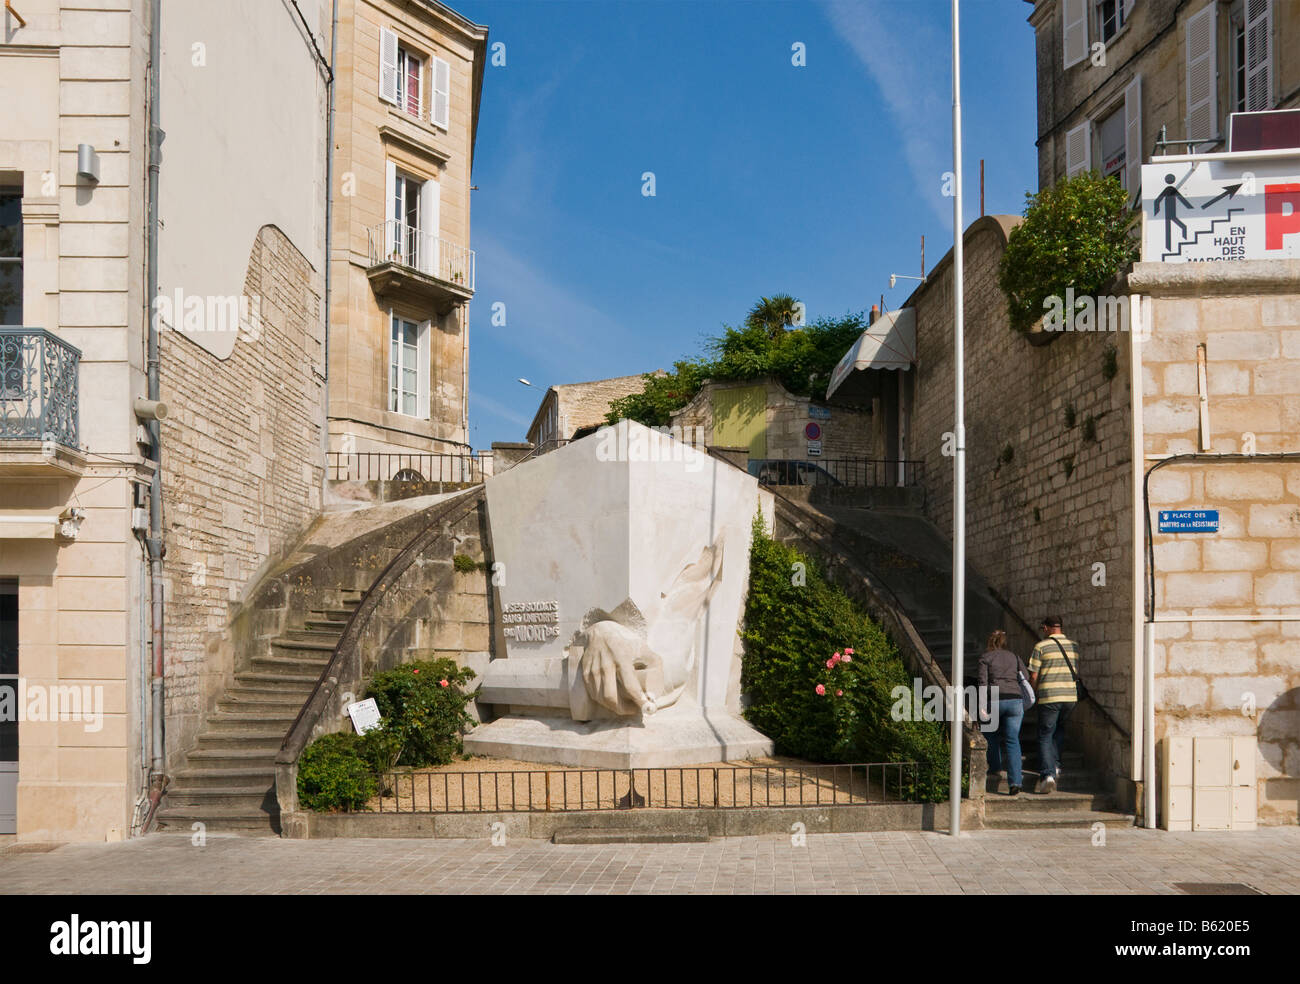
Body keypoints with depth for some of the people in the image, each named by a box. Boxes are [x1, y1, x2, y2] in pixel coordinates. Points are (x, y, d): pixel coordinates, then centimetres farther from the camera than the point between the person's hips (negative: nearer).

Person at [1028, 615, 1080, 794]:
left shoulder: (1041, 647, -5)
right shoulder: (1074, 646, 10)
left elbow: (1034, 676, -5)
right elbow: (1076, 673, 14)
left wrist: (1032, 693, 9)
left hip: (1049, 697, -4)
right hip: (1070, 696, 4)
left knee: (1045, 736, 1)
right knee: (1059, 729, 26)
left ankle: (1049, 774, -12)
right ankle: (1056, 765, 18)